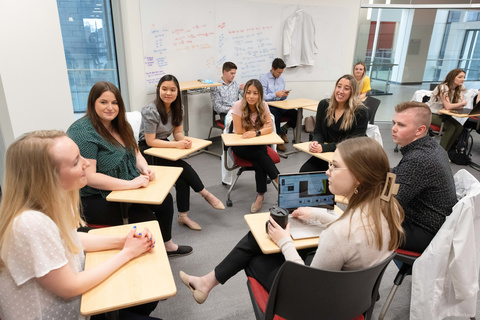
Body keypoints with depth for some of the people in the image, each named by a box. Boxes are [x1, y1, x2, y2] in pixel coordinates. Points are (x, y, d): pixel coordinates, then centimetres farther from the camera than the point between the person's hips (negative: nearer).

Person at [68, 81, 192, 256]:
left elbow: (135, 153, 12)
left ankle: (167, 245, 25)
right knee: (145, 219, -21)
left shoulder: (120, 125, 6)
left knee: (165, 199, 3)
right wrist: (131, 184, -31)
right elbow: (89, 177, -27)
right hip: (96, 200, -8)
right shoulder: (83, 133, -21)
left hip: (125, 188, 9)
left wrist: (145, 168, -12)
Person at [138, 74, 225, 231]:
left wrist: (185, 140, -20)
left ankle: (183, 216, -9)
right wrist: (177, 144, -26)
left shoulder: (175, 108, 3)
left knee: (182, 178, -18)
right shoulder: (150, 111, -19)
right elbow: (150, 141, -19)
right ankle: (206, 194, -8)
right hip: (148, 152, -6)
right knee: (183, 167, -26)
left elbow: (177, 132, 4)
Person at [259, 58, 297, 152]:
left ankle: (283, 130, 7)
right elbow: (262, 97, -14)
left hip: (280, 105, 6)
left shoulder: (281, 79, 19)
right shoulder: (263, 79, -3)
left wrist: (284, 95, -3)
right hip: (268, 106, -6)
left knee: (296, 114, -18)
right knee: (276, 116, -39)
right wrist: (276, 94, -19)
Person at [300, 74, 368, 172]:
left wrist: (324, 147, -26)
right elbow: (318, 131, 7)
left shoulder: (361, 112, -11)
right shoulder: (324, 104, 3)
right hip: (326, 154, 4)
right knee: (304, 171, -19)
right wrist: (315, 142, -18)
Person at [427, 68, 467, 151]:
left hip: (442, 114, 7)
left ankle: (446, 150, -2)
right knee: (450, 128, -24)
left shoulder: (460, 89, 3)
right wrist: (462, 103, -13)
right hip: (431, 113, -7)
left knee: (459, 127, -13)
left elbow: (461, 106, -4)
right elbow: (448, 106, -27)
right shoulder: (443, 88, -20)